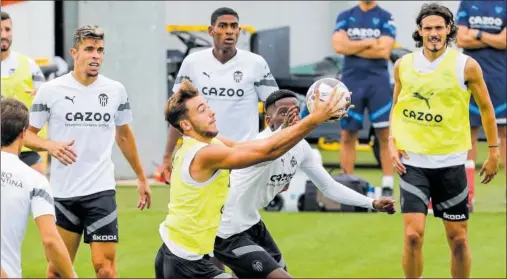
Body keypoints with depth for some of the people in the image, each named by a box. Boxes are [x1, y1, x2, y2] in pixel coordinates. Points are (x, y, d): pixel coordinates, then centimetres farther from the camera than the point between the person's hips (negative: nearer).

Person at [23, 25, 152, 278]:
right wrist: (50, 145, -19)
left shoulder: (115, 90, 4)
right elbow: (27, 134, 2)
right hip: (62, 192, 0)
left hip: (101, 190, 0)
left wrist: (141, 178, 22)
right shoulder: (50, 91, -4)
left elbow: (124, 135, 19)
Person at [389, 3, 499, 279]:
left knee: (458, 238, 4)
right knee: (413, 234, -11)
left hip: (451, 161, -1)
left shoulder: (466, 66, -5)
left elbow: (485, 108, 6)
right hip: (413, 161, 1)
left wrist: (493, 151, 7)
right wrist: (392, 142, 3)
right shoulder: (403, 65, 2)